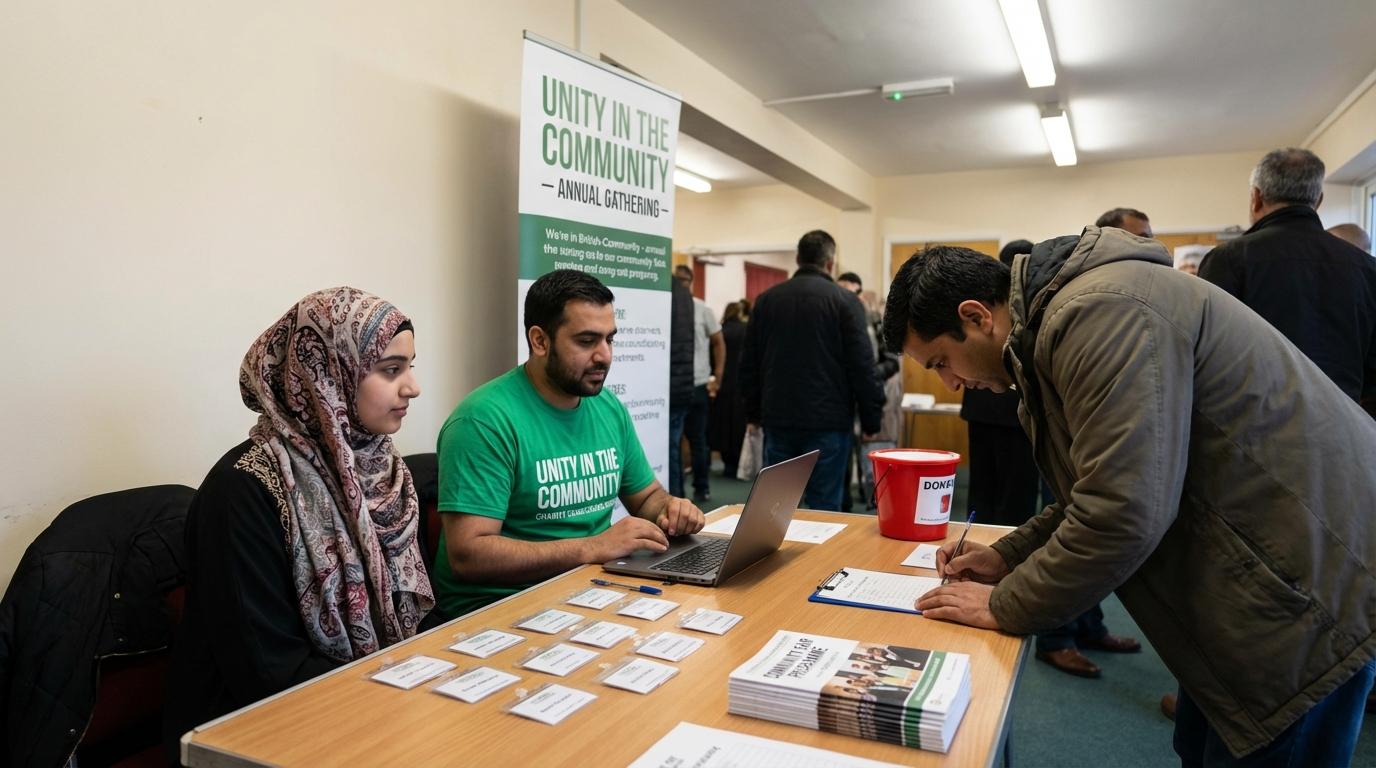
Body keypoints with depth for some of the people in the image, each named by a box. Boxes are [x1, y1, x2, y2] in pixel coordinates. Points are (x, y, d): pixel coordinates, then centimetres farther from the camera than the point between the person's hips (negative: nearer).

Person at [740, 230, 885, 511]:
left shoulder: (766, 299, 7)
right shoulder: (844, 300, -5)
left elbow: (749, 363, 10)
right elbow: (862, 365, -9)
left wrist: (753, 414, 17)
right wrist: (871, 420, -1)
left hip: (778, 419, 4)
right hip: (827, 423, -4)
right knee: (823, 508, 2)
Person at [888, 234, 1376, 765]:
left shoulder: (1099, 315, -26)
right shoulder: (1056, 320, 7)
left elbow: (1122, 514, -31)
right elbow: (1102, 488, 14)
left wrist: (1006, 606, -18)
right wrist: (1009, 556, 3)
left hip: (1313, 569, -10)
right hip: (1260, 564, 10)